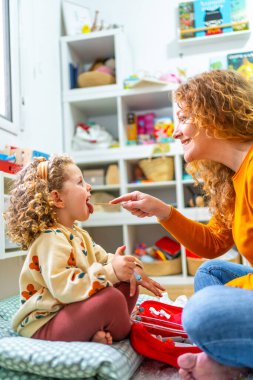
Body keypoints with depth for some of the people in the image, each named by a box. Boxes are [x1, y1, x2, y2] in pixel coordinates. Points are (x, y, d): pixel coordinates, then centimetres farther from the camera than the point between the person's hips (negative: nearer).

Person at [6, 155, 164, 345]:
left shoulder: (78, 234, 13)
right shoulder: (50, 238, -20)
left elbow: (104, 260, 13)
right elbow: (64, 288, -32)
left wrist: (132, 269, -8)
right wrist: (110, 272, -35)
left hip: (72, 313, 10)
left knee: (128, 285, 5)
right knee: (111, 298, -29)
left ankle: (98, 331, -11)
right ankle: (131, 336, 1)